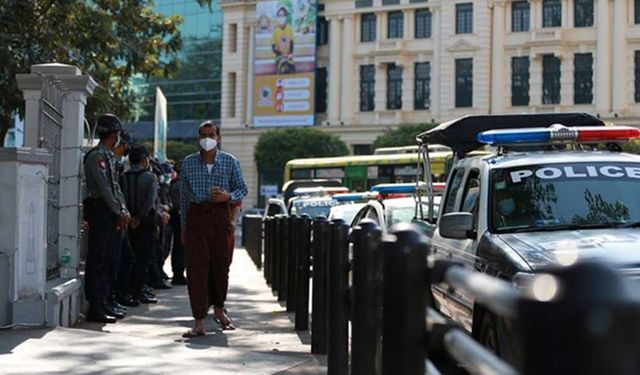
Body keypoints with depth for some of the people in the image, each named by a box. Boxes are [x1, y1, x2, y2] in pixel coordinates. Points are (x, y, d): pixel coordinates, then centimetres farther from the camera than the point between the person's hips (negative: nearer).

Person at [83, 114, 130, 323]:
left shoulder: (109, 157, 19)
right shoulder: (96, 156, -11)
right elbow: (104, 188, -16)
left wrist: (123, 211, 7)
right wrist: (119, 213, -13)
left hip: (113, 215, 10)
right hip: (100, 211, -10)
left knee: (108, 260, 11)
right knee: (98, 260, -8)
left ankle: (103, 303, 17)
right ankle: (95, 308, -7)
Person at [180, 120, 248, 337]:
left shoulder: (230, 162, 4)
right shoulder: (188, 163, 7)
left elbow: (242, 189, 9)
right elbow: (184, 196, 11)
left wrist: (229, 196, -14)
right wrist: (184, 227, 10)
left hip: (220, 216, 0)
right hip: (196, 216, 0)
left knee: (221, 266, 7)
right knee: (196, 269, -6)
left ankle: (219, 309, 32)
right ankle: (199, 322, -4)